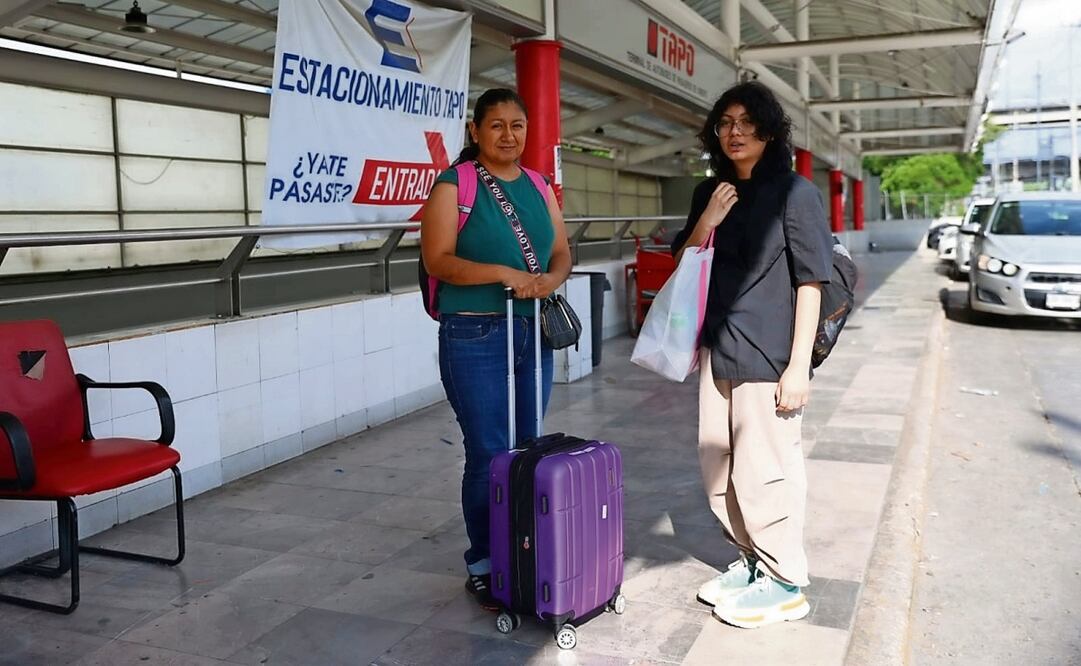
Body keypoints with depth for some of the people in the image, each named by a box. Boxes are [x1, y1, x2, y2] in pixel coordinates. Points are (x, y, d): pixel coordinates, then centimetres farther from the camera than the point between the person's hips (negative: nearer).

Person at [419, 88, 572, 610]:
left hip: (534, 334, 6)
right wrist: (504, 274, -22)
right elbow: (438, 259, -13)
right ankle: (483, 567, 13)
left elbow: (562, 251, 14)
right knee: (489, 455, -2)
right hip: (474, 337, -6)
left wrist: (551, 278, -9)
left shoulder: (538, 188, 13)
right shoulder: (454, 185, -4)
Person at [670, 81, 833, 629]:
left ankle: (785, 584, 16)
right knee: (718, 467, 14)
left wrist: (800, 365, -14)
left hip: (768, 356, -7)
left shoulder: (794, 192, -6)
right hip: (718, 352, 7)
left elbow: (810, 281, -9)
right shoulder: (710, 193, 11)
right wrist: (707, 222, -6)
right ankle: (751, 562, 32)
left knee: (764, 469, -2)